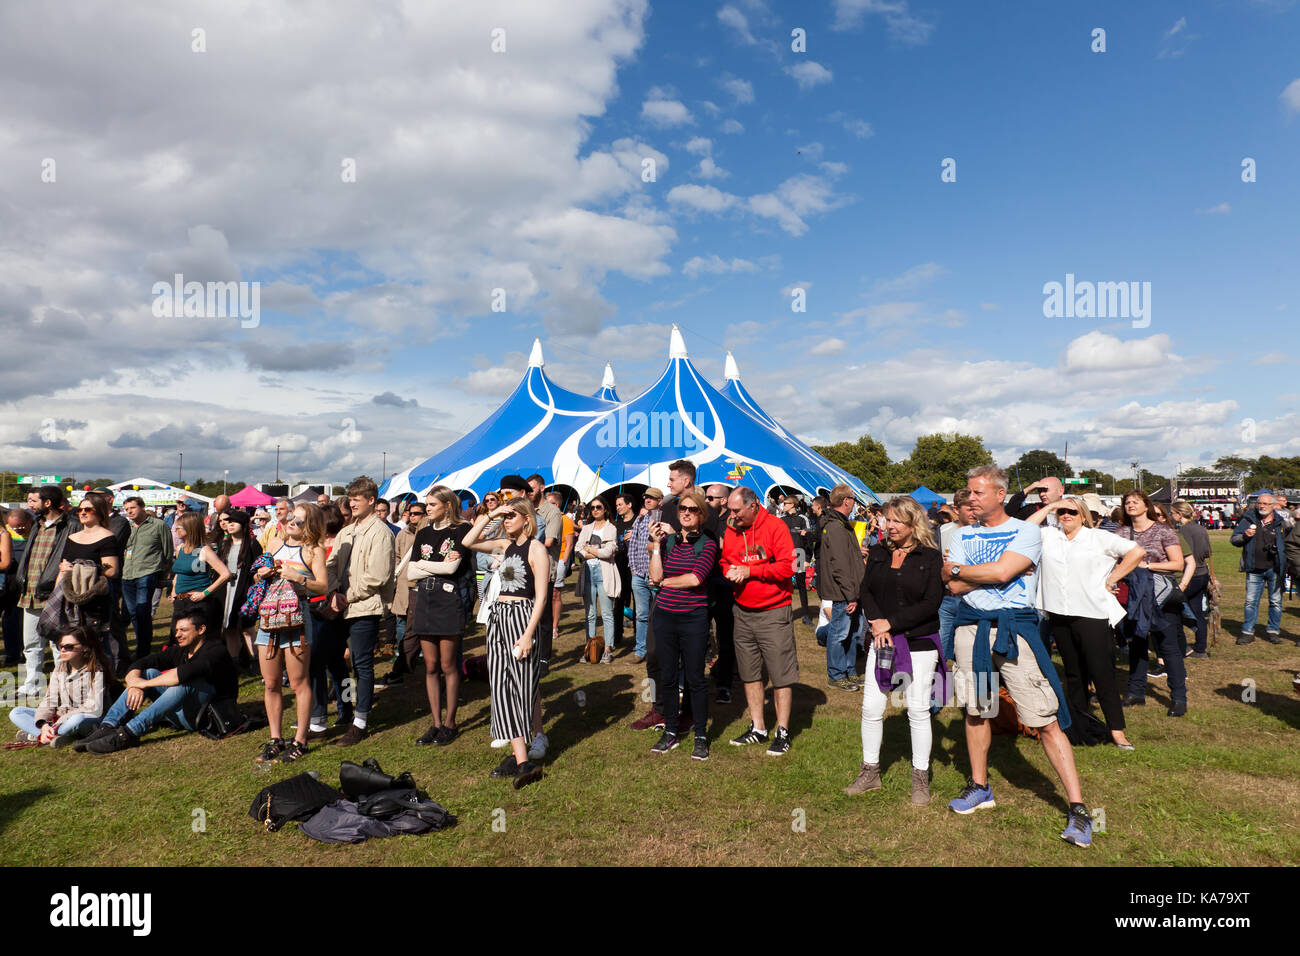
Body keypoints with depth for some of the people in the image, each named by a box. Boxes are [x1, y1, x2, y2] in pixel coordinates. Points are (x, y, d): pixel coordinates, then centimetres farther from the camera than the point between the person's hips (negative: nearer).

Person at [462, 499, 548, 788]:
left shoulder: (536, 549, -8)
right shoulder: (506, 545, 13)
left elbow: (541, 596, -12)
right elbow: (468, 542, 13)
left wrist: (528, 634, -18)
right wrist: (489, 515, 6)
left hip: (522, 617, -7)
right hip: (498, 616, 7)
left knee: (524, 687, -2)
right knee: (500, 688, 3)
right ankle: (520, 758, 6)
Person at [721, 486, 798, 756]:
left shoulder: (775, 527, -11)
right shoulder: (730, 530, 6)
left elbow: (787, 566, -17)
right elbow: (725, 561, 18)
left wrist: (749, 571, -17)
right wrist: (729, 571, -6)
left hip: (774, 612, -6)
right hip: (743, 612, 6)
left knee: (781, 674, 0)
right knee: (749, 672, 13)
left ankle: (782, 732, 12)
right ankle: (757, 728, 26)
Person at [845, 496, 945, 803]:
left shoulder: (931, 558, -4)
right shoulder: (878, 553, 8)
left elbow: (931, 603, -11)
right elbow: (864, 591, 5)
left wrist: (891, 623, -15)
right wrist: (876, 624, -12)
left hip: (920, 643, -3)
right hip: (882, 641, 3)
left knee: (918, 709, 4)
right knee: (871, 707, 4)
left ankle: (920, 778, 19)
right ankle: (870, 772, 19)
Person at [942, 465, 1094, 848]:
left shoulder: (1026, 531, -2)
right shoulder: (963, 536, 10)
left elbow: (1000, 572, -18)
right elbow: (955, 587, -2)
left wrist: (956, 568, -5)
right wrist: (991, 573, -11)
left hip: (1015, 626, -4)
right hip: (971, 627, 5)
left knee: (1045, 720, -6)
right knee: (975, 711, 15)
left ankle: (1077, 808, 2)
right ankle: (979, 787, 31)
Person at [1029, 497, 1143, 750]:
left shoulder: (1099, 537, 3)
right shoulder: (1049, 536, 12)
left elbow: (1137, 552, -2)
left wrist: (1111, 579, -5)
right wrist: (1049, 506, 2)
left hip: (1093, 614, -3)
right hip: (1059, 615, 4)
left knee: (1102, 672, -4)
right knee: (1073, 673, 13)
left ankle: (1116, 729, 5)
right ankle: (1077, 727, 22)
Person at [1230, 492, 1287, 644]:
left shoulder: (1280, 523, 6)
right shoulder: (1248, 521, 4)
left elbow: (1287, 544, 15)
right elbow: (1233, 539, 4)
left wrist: (1277, 550, -5)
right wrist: (1244, 536, -16)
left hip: (1274, 569, 1)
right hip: (1254, 570, -1)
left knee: (1275, 601, 7)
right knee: (1251, 602, 2)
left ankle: (1272, 631, 19)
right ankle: (1248, 632, 8)